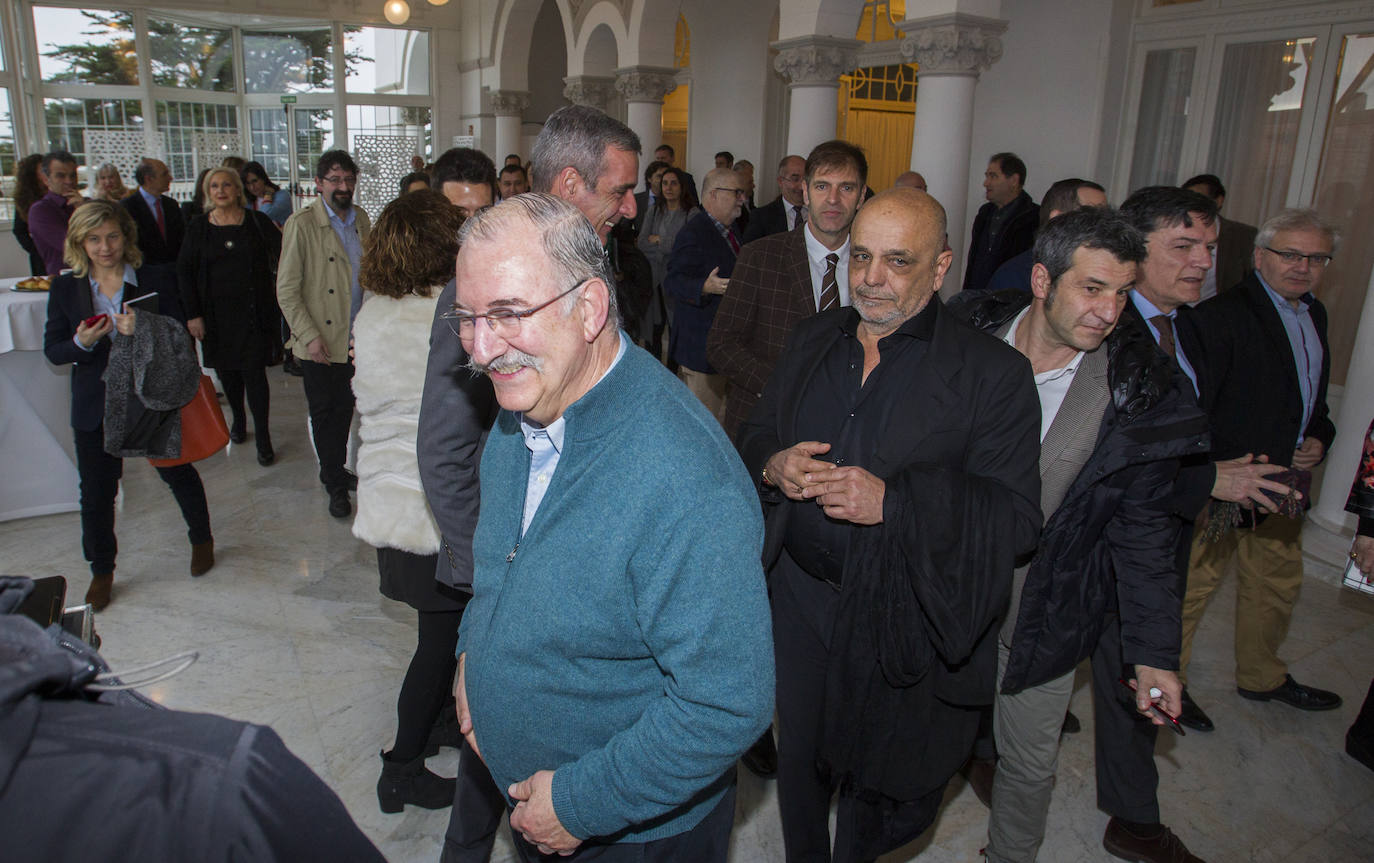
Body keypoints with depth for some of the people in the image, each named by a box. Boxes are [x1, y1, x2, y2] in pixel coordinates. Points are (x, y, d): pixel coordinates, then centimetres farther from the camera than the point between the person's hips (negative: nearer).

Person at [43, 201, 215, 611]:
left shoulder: (154, 284, -7)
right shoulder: (65, 289, -1)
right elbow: (52, 351, 0)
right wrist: (82, 343, -22)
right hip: (95, 408, 2)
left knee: (178, 472, 14)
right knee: (96, 492, 9)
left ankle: (202, 539, 38)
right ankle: (102, 572, 27)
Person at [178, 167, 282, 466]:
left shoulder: (257, 222, 0)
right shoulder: (199, 226, 4)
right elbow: (184, 271, 4)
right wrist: (193, 314, -1)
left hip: (252, 312, -2)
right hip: (217, 315, 3)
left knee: (254, 373, -5)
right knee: (227, 371, 10)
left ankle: (262, 437, 2)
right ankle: (238, 419, 33)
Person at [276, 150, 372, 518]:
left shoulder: (360, 219, 6)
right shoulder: (301, 224, -10)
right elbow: (287, 290, -11)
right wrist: (309, 336, -16)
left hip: (356, 336, 5)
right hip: (321, 342, -5)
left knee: (344, 408, 15)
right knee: (324, 412, 8)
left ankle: (336, 471, 32)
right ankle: (335, 484, 22)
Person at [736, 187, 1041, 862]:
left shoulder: (993, 372, -12)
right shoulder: (812, 339, 4)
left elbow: (1018, 513, -17)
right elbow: (755, 434, 11)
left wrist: (894, 500, -29)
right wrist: (772, 466, -13)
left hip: (907, 622, -3)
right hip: (802, 598, 4)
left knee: (891, 792, 16)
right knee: (798, 762, 22)